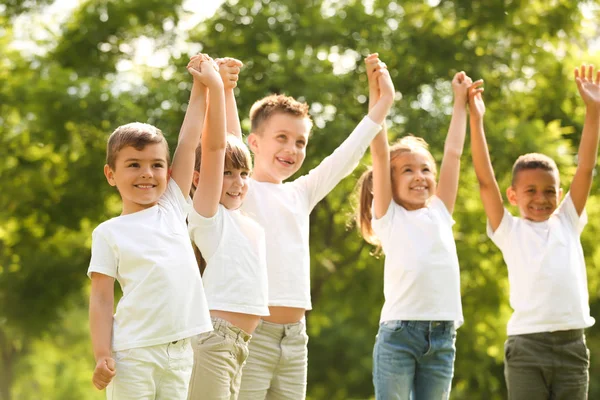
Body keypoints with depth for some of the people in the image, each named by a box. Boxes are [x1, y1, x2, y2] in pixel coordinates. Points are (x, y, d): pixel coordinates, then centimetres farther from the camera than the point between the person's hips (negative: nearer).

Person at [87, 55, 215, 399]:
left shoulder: (173, 210, 12)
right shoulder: (109, 233, 2)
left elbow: (189, 142, 11)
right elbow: (101, 298, -1)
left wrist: (202, 88, 11)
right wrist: (102, 355, -10)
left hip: (181, 348, 4)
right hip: (133, 352, -4)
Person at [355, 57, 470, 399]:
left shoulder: (439, 213, 16)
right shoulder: (389, 216, 5)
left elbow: (454, 153, 19)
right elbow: (381, 154, -2)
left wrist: (461, 101, 23)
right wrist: (378, 95, -5)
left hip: (443, 335, 4)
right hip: (400, 332, -4)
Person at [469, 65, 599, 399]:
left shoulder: (567, 223, 13)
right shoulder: (509, 231, 7)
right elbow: (486, 181, -1)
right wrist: (476, 121, -7)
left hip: (572, 345, 3)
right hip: (527, 345, -3)